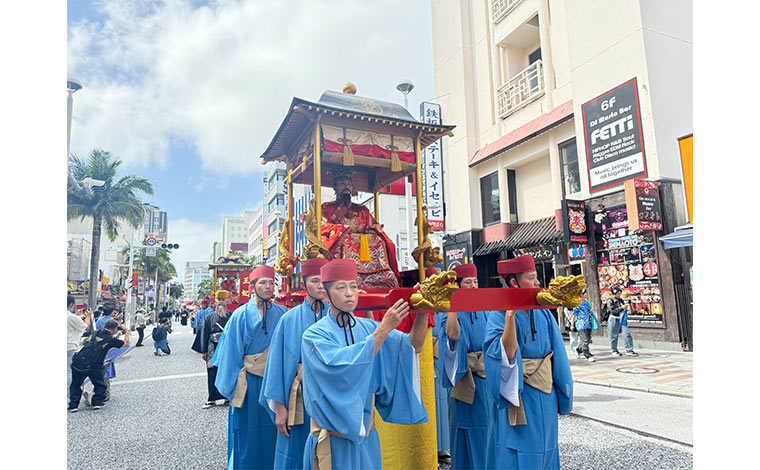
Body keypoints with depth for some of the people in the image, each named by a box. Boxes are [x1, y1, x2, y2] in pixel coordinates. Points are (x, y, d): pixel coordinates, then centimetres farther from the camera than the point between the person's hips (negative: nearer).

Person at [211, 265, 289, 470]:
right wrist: (233, 384, -3)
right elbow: (232, 352, -2)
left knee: (272, 430, 11)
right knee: (248, 432, 6)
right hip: (249, 382, -2)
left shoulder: (282, 314, 2)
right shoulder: (241, 314, -5)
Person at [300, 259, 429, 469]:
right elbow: (344, 365, -29)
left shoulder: (368, 327, 0)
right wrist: (384, 328, -31)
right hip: (333, 435, -4)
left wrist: (422, 312, -27)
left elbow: (412, 346, -10)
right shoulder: (314, 335, -13)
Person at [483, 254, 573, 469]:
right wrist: (510, 315, -35)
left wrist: (561, 398, 8)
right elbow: (507, 353, -26)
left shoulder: (543, 312, 3)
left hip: (545, 397, 5)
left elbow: (557, 354, 7)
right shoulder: (499, 315, -13)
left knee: (543, 449, 17)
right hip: (518, 398, -5)